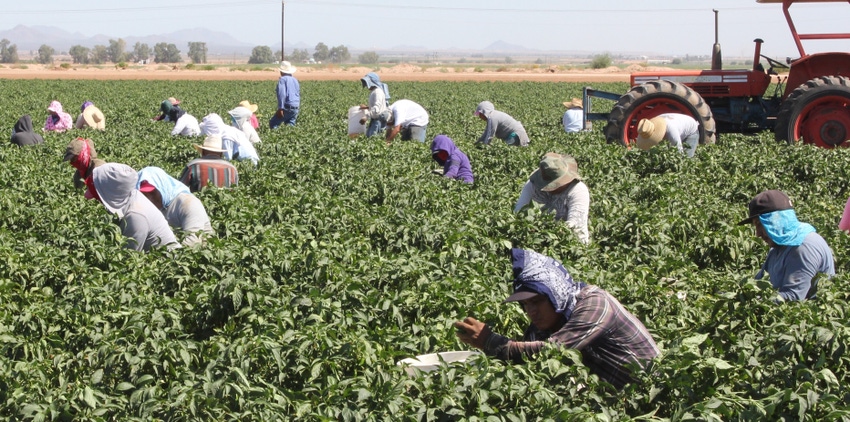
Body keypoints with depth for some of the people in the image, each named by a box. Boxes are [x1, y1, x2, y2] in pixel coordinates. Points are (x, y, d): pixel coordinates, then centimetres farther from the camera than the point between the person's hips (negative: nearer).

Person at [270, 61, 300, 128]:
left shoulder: (282, 79, -6)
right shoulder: (295, 80, 18)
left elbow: (281, 94, -17)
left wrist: (280, 108, -20)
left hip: (287, 108, -7)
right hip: (296, 109, 7)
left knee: (273, 123, -3)